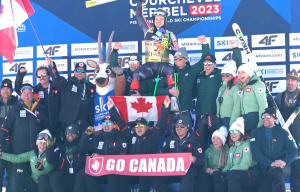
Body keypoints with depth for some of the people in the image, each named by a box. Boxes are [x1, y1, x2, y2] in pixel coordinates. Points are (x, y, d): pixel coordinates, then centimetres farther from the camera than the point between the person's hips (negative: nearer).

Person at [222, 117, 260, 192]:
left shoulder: (246, 144, -3)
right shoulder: (232, 148, 20)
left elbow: (245, 164, -15)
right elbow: (229, 165, 16)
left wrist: (228, 171, -21)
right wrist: (223, 172, -6)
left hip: (251, 176, -7)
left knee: (232, 174, -33)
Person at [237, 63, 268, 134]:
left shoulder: (256, 84, -5)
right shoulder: (243, 87, 19)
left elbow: (263, 104, -14)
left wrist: (261, 122, -19)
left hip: (255, 117, -8)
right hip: (245, 119, 8)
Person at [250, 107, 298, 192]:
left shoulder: (282, 132, 9)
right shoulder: (255, 132, 8)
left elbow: (294, 151, 4)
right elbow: (255, 152, -4)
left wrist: (285, 162, -18)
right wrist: (270, 163, -19)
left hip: (282, 167, 0)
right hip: (265, 167, 0)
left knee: (276, 170, -37)